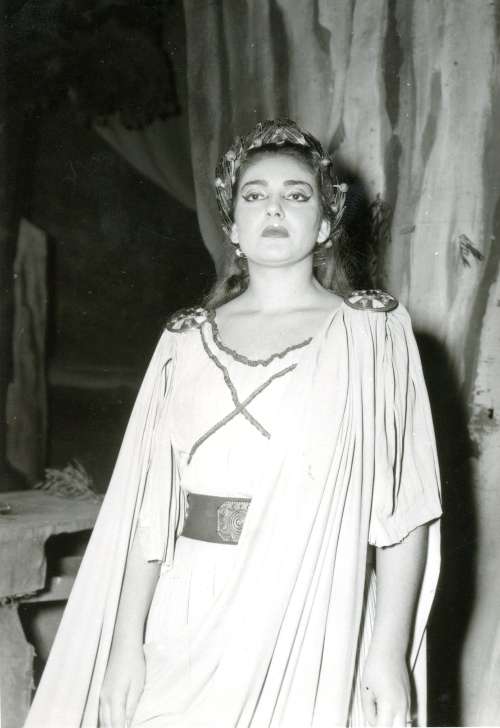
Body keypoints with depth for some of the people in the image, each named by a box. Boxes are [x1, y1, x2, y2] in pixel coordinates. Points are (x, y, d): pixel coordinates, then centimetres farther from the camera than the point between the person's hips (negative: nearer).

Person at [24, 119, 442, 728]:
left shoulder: (371, 329, -1)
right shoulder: (186, 339, 7)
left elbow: (403, 504, -5)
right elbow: (150, 504, 4)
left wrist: (391, 648, -11)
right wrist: (126, 641, -1)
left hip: (311, 622, -2)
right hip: (190, 618, 2)